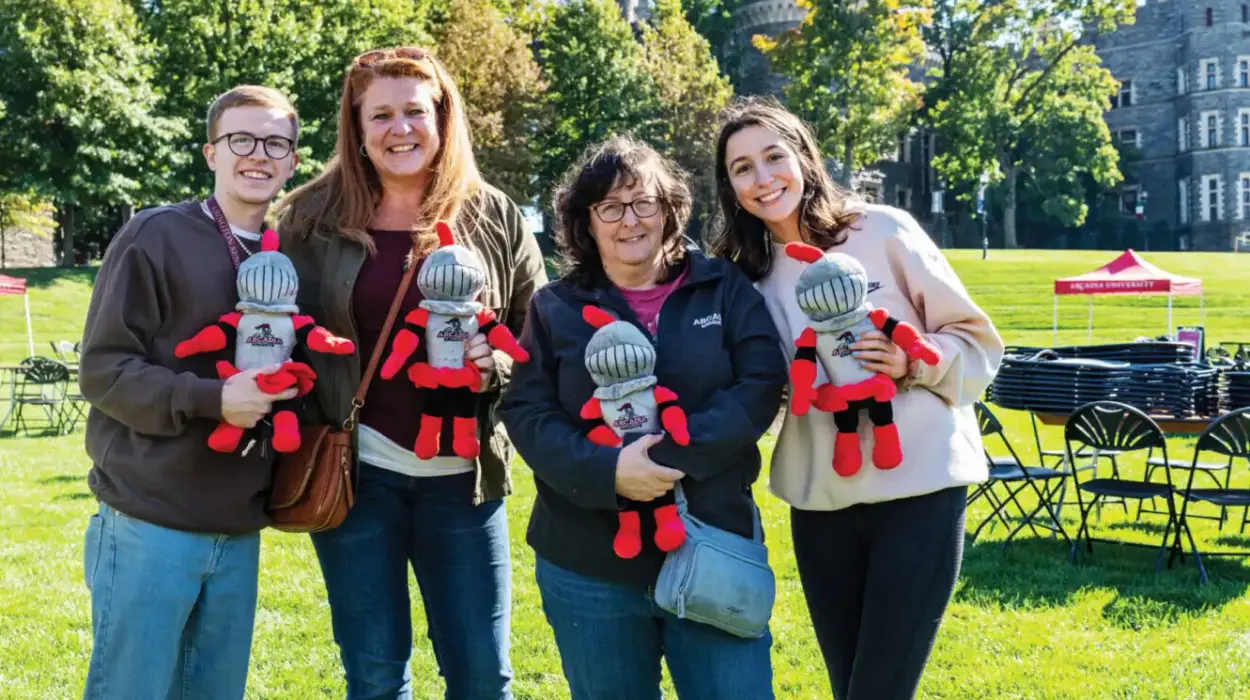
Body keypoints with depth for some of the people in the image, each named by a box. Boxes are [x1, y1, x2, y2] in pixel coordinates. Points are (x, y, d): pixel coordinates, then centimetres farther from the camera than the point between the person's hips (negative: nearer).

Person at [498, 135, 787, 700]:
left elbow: (762, 385, -6)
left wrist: (672, 453, -17)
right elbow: (526, 413, -3)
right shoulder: (555, 307, 3)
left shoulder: (724, 288, 3)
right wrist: (606, 469, -20)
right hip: (588, 564, 1)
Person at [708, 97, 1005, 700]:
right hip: (819, 503, 4)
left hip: (918, 488, -4)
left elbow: (977, 341, 0)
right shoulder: (749, 278, 6)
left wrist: (911, 363, -17)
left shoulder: (883, 231, -4)